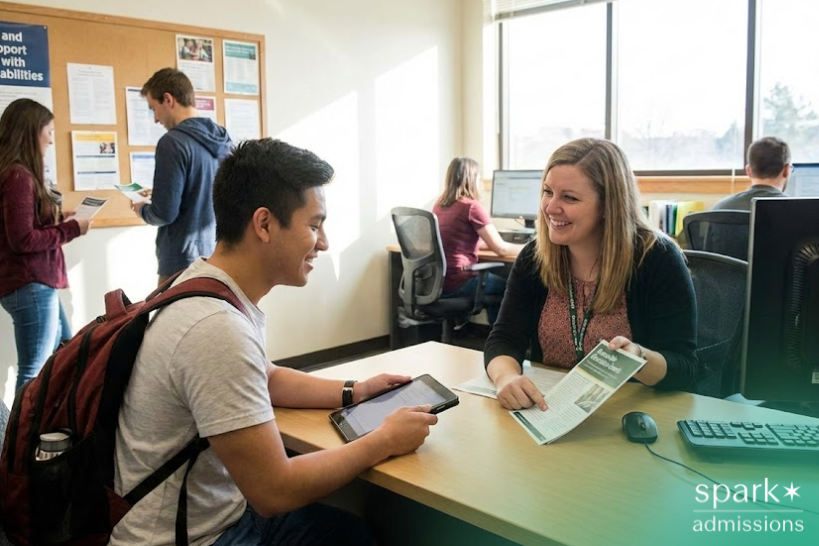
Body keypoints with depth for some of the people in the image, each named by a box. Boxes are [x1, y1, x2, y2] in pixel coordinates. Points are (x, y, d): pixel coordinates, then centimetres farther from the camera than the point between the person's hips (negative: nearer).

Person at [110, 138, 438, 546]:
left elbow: (265, 378, 16)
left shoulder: (211, 284, -2)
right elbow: (275, 491, -26)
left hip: (215, 509, 8)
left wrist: (353, 393, 5)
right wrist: (385, 441, -15)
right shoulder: (217, 328, -31)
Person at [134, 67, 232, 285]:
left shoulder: (173, 142, -16)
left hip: (183, 261, -7)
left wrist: (142, 209, 3)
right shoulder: (223, 140, 6)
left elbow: (165, 213, -18)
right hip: (219, 255, 7)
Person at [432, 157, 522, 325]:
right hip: (455, 282, -8)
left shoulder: (440, 203, 9)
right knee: (505, 286, 17)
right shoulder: (472, 206, -13)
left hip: (435, 279, 8)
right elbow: (501, 249, -10)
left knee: (492, 280, 28)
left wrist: (488, 243, 28)